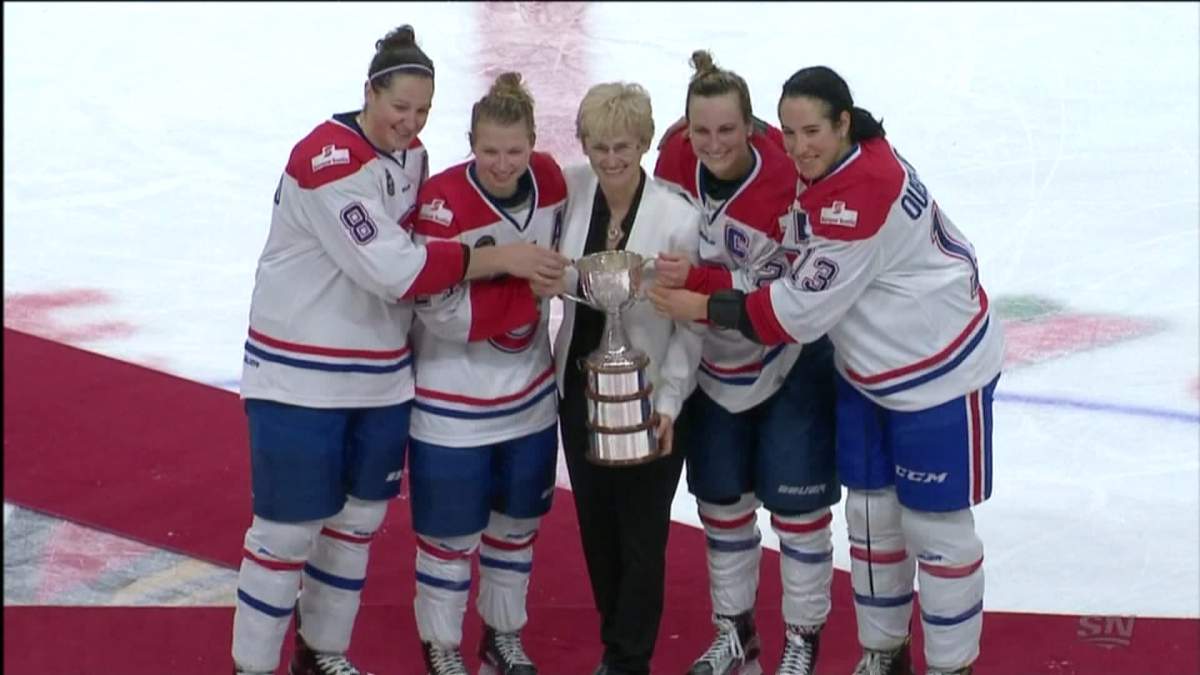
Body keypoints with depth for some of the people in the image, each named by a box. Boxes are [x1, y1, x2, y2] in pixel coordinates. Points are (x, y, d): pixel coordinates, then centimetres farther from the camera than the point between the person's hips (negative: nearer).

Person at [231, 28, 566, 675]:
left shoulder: (412, 155, 5)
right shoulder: (325, 160, -22)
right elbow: (391, 268, -27)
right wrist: (498, 258, -26)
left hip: (380, 377, 8)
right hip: (300, 378, -8)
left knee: (358, 519, 16)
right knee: (290, 529, 0)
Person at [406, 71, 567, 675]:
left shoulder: (550, 181, -5)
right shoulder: (443, 201, -23)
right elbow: (444, 311, -25)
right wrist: (527, 286, -27)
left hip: (530, 394, 6)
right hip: (453, 404, -6)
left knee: (518, 520, 19)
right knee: (452, 532, 6)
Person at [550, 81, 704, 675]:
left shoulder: (678, 219, -18)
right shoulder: (570, 191, -8)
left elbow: (691, 324, -12)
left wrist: (668, 403, -16)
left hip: (648, 397, -4)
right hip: (579, 387, 5)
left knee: (641, 532, 4)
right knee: (595, 524, 17)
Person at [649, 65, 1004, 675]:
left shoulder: (864, 196, -30)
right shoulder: (823, 170, -2)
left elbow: (802, 309, -27)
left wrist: (703, 308, -21)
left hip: (940, 370, -9)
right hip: (868, 370, 9)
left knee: (934, 522, 3)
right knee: (870, 511, 15)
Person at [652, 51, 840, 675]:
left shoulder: (785, 184, -28)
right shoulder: (676, 159, -13)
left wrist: (697, 280, -38)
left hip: (790, 362, -5)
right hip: (714, 363, 5)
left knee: (796, 505, 3)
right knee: (722, 500, 15)